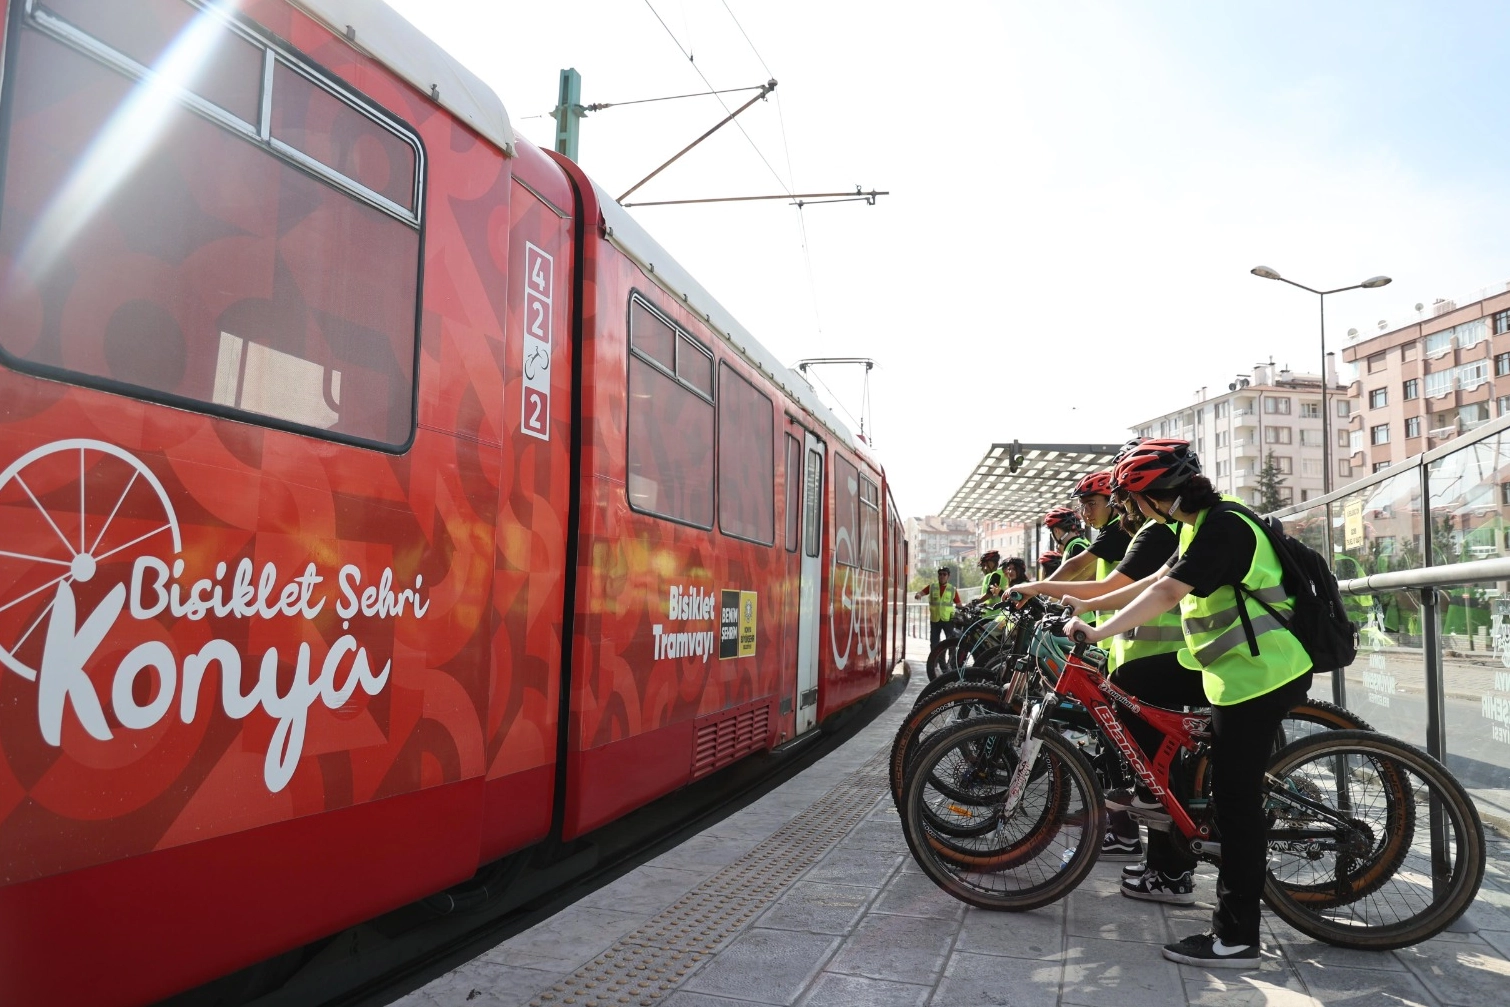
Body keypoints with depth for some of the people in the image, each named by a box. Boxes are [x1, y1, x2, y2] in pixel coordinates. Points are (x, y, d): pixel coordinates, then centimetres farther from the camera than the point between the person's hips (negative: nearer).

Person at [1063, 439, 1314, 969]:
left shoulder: (1223, 527, -20)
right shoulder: (1202, 525, 12)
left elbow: (1166, 594, -29)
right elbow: (1156, 582, 16)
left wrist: (1099, 630, -29)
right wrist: (1088, 604, 16)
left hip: (1258, 675, -10)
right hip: (1237, 666, 10)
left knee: (1236, 797, -6)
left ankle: (1236, 937, 1)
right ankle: (1155, 790, 31)